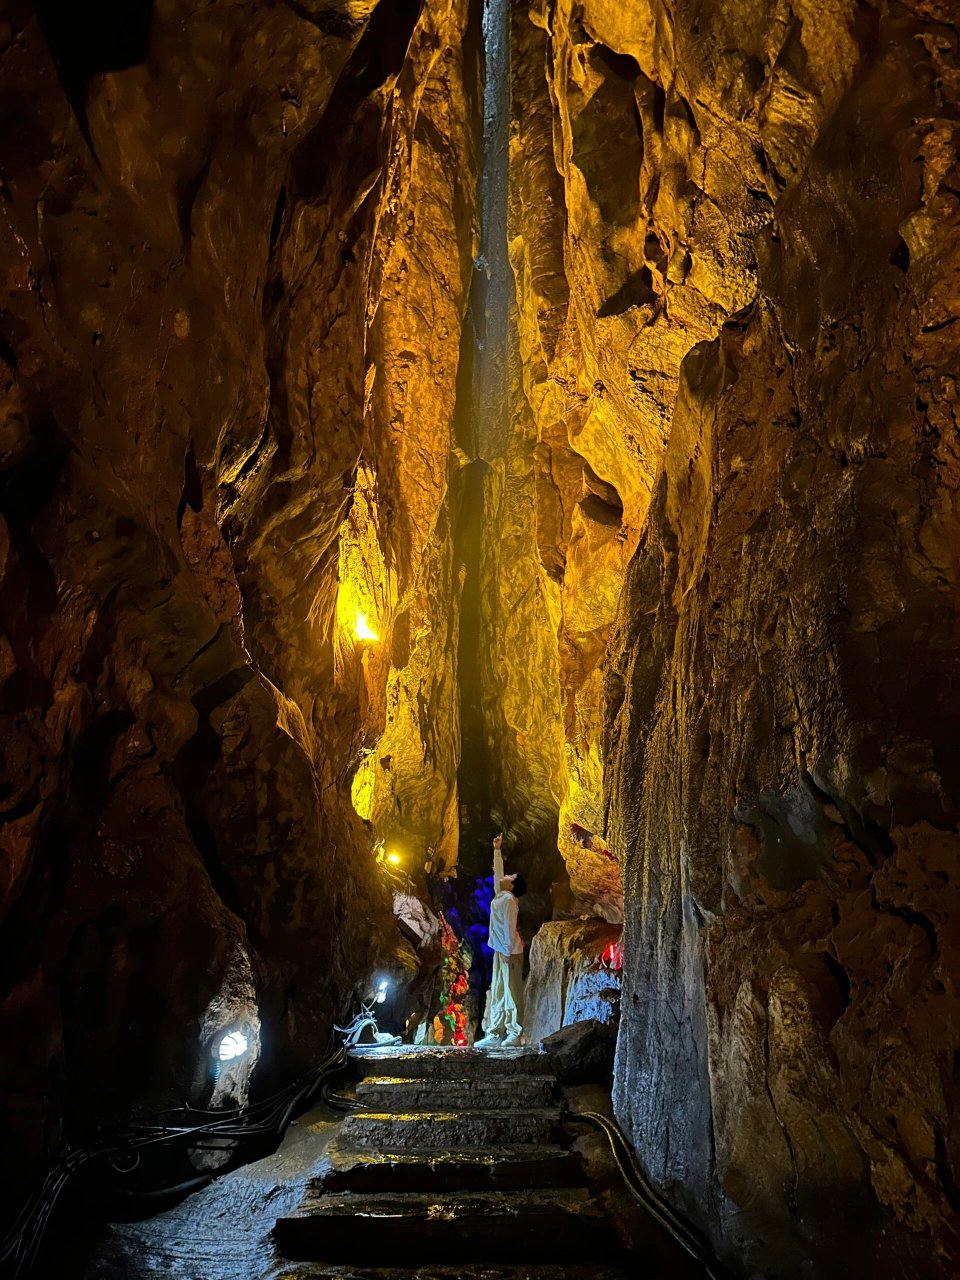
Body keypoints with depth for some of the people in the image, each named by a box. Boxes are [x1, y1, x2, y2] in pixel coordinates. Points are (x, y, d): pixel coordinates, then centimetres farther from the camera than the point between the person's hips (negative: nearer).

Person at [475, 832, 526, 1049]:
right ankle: (495, 1034, 9)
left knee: (511, 991, -5)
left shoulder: (508, 899, -11)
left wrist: (508, 950, -21)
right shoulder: (500, 895, 12)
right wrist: (497, 850, 29)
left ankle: (515, 1034, -2)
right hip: (501, 950, 9)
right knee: (497, 993, 7)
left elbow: (509, 926, -17)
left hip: (509, 951, -9)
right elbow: (497, 872, 24)